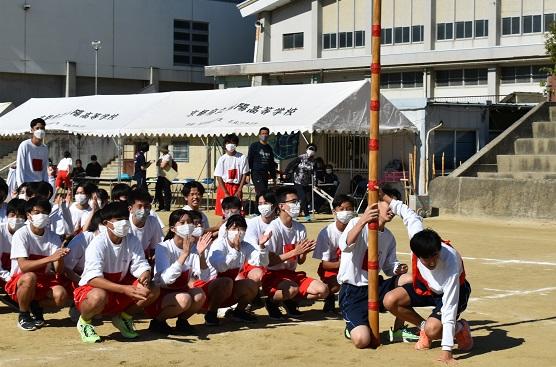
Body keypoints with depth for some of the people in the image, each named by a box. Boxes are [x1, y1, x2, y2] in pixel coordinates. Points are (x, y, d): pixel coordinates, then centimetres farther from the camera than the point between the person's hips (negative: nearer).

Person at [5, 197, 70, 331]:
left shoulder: (53, 237, -4)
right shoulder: (21, 234, -15)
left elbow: (58, 271, -12)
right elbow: (23, 266, -28)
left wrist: (60, 259, -35)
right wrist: (50, 258, -38)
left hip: (44, 280, 3)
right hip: (20, 281, -3)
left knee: (61, 295, -27)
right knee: (30, 277, -38)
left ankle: (36, 305, 7)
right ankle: (23, 315, -12)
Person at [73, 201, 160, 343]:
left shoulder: (132, 241, -5)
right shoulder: (97, 244, -22)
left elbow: (141, 266, -4)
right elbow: (93, 279, -32)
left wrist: (145, 277, -31)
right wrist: (125, 289, -43)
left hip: (120, 289, 5)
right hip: (91, 289, -5)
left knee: (153, 290, -17)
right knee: (98, 297, -41)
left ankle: (124, 317, 9)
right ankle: (85, 322, -5)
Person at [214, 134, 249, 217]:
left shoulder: (242, 158, -3)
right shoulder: (222, 159, -5)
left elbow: (244, 174, 0)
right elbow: (219, 177, -4)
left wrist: (239, 190, -6)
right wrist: (226, 193, -11)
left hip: (237, 187, 1)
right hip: (224, 187, -1)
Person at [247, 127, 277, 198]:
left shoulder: (269, 148, 18)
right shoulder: (254, 146, 1)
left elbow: (272, 163, 23)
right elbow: (249, 160, -3)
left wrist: (274, 177, 20)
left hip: (265, 174, 6)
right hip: (256, 173, -6)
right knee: (263, 192, -19)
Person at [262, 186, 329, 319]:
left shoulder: (300, 228, 5)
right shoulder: (273, 228, -15)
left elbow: (300, 261, 10)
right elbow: (270, 261, -19)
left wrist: (304, 252, -13)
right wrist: (295, 252, -22)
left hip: (291, 274, 6)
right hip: (273, 275, -6)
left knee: (323, 290, -14)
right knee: (292, 289, -37)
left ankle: (290, 301, 9)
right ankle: (271, 301, -5)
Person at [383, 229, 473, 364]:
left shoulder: (451, 262, -40)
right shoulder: (418, 244, -29)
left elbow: (449, 306, -39)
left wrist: (446, 350, -40)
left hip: (454, 292, -5)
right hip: (426, 286, 6)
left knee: (433, 329, -31)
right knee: (390, 300, -17)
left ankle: (459, 328, 4)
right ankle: (423, 327, 6)